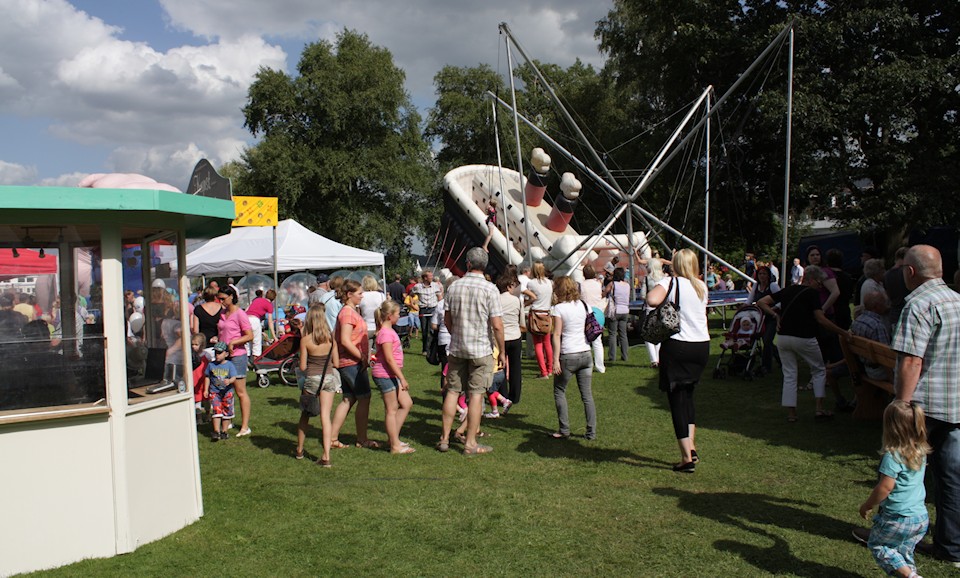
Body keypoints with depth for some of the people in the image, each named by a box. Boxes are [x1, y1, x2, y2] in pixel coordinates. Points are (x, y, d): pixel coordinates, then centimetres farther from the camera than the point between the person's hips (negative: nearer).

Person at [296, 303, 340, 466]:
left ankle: (300, 450, 31)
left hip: (312, 379, -1)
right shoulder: (331, 337, -4)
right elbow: (336, 363, 1)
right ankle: (326, 456, -7)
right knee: (325, 416, 1)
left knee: (305, 415, 18)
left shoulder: (305, 340, -10)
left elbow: (302, 367, -7)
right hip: (329, 378, 1)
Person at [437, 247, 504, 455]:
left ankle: (444, 438, 16)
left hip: (456, 348, 4)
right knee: (476, 394, 2)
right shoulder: (489, 289, -11)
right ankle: (470, 443, 6)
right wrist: (502, 352, -3)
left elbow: (447, 320, 9)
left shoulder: (454, 287, 2)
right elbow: (497, 325, -13)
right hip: (481, 349, -4)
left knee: (452, 391, 11)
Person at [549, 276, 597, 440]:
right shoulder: (584, 305, 7)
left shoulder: (559, 308, -8)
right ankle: (591, 432, 8)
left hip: (568, 355, -5)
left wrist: (556, 359, -12)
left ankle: (564, 430, 8)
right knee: (587, 394, 8)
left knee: (559, 391, 11)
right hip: (586, 353, 5)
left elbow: (557, 335, -11)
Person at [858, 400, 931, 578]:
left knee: (877, 544, 11)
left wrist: (867, 505, -5)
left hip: (898, 519, -7)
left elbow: (885, 487, -18)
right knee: (905, 552, 20)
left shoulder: (893, 456, -21)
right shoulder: (920, 452, 2)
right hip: (921, 517, 7)